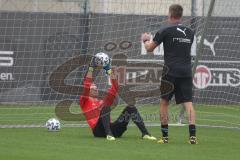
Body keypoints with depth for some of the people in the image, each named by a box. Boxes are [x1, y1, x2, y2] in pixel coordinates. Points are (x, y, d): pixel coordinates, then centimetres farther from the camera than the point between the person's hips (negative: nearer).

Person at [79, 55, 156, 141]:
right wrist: (91, 68, -1)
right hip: (99, 130, -5)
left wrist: (109, 70, 22)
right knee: (105, 107, -30)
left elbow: (114, 88, 26)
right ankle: (108, 134, -43)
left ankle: (145, 134, -20)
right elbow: (86, 86, 1)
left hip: (112, 129, 5)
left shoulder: (103, 102, 32)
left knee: (131, 109, -8)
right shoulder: (85, 102, 17)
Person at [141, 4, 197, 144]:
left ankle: (165, 136, 9)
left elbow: (149, 48, 3)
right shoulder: (190, 32, 12)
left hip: (171, 72, -3)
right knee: (188, 102, -3)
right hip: (186, 72, 3)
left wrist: (146, 40, 26)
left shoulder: (166, 30, -3)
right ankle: (193, 135, -18)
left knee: (164, 102, 11)